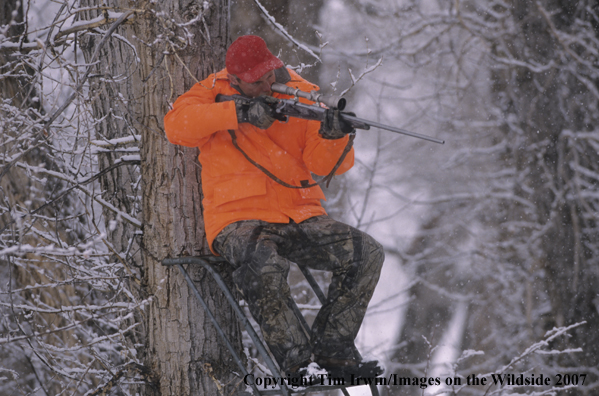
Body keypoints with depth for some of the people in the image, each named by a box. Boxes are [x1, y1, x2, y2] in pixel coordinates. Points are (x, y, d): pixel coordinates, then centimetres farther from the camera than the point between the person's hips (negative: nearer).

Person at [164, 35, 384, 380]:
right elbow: (177, 125, -19)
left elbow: (326, 166, -1)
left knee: (366, 253, -15)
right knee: (263, 265, -38)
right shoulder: (215, 94, 2)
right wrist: (240, 112, -25)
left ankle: (333, 347, -2)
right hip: (240, 219, -4)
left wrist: (332, 135, -24)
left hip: (301, 217, 4)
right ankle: (294, 358, -20)